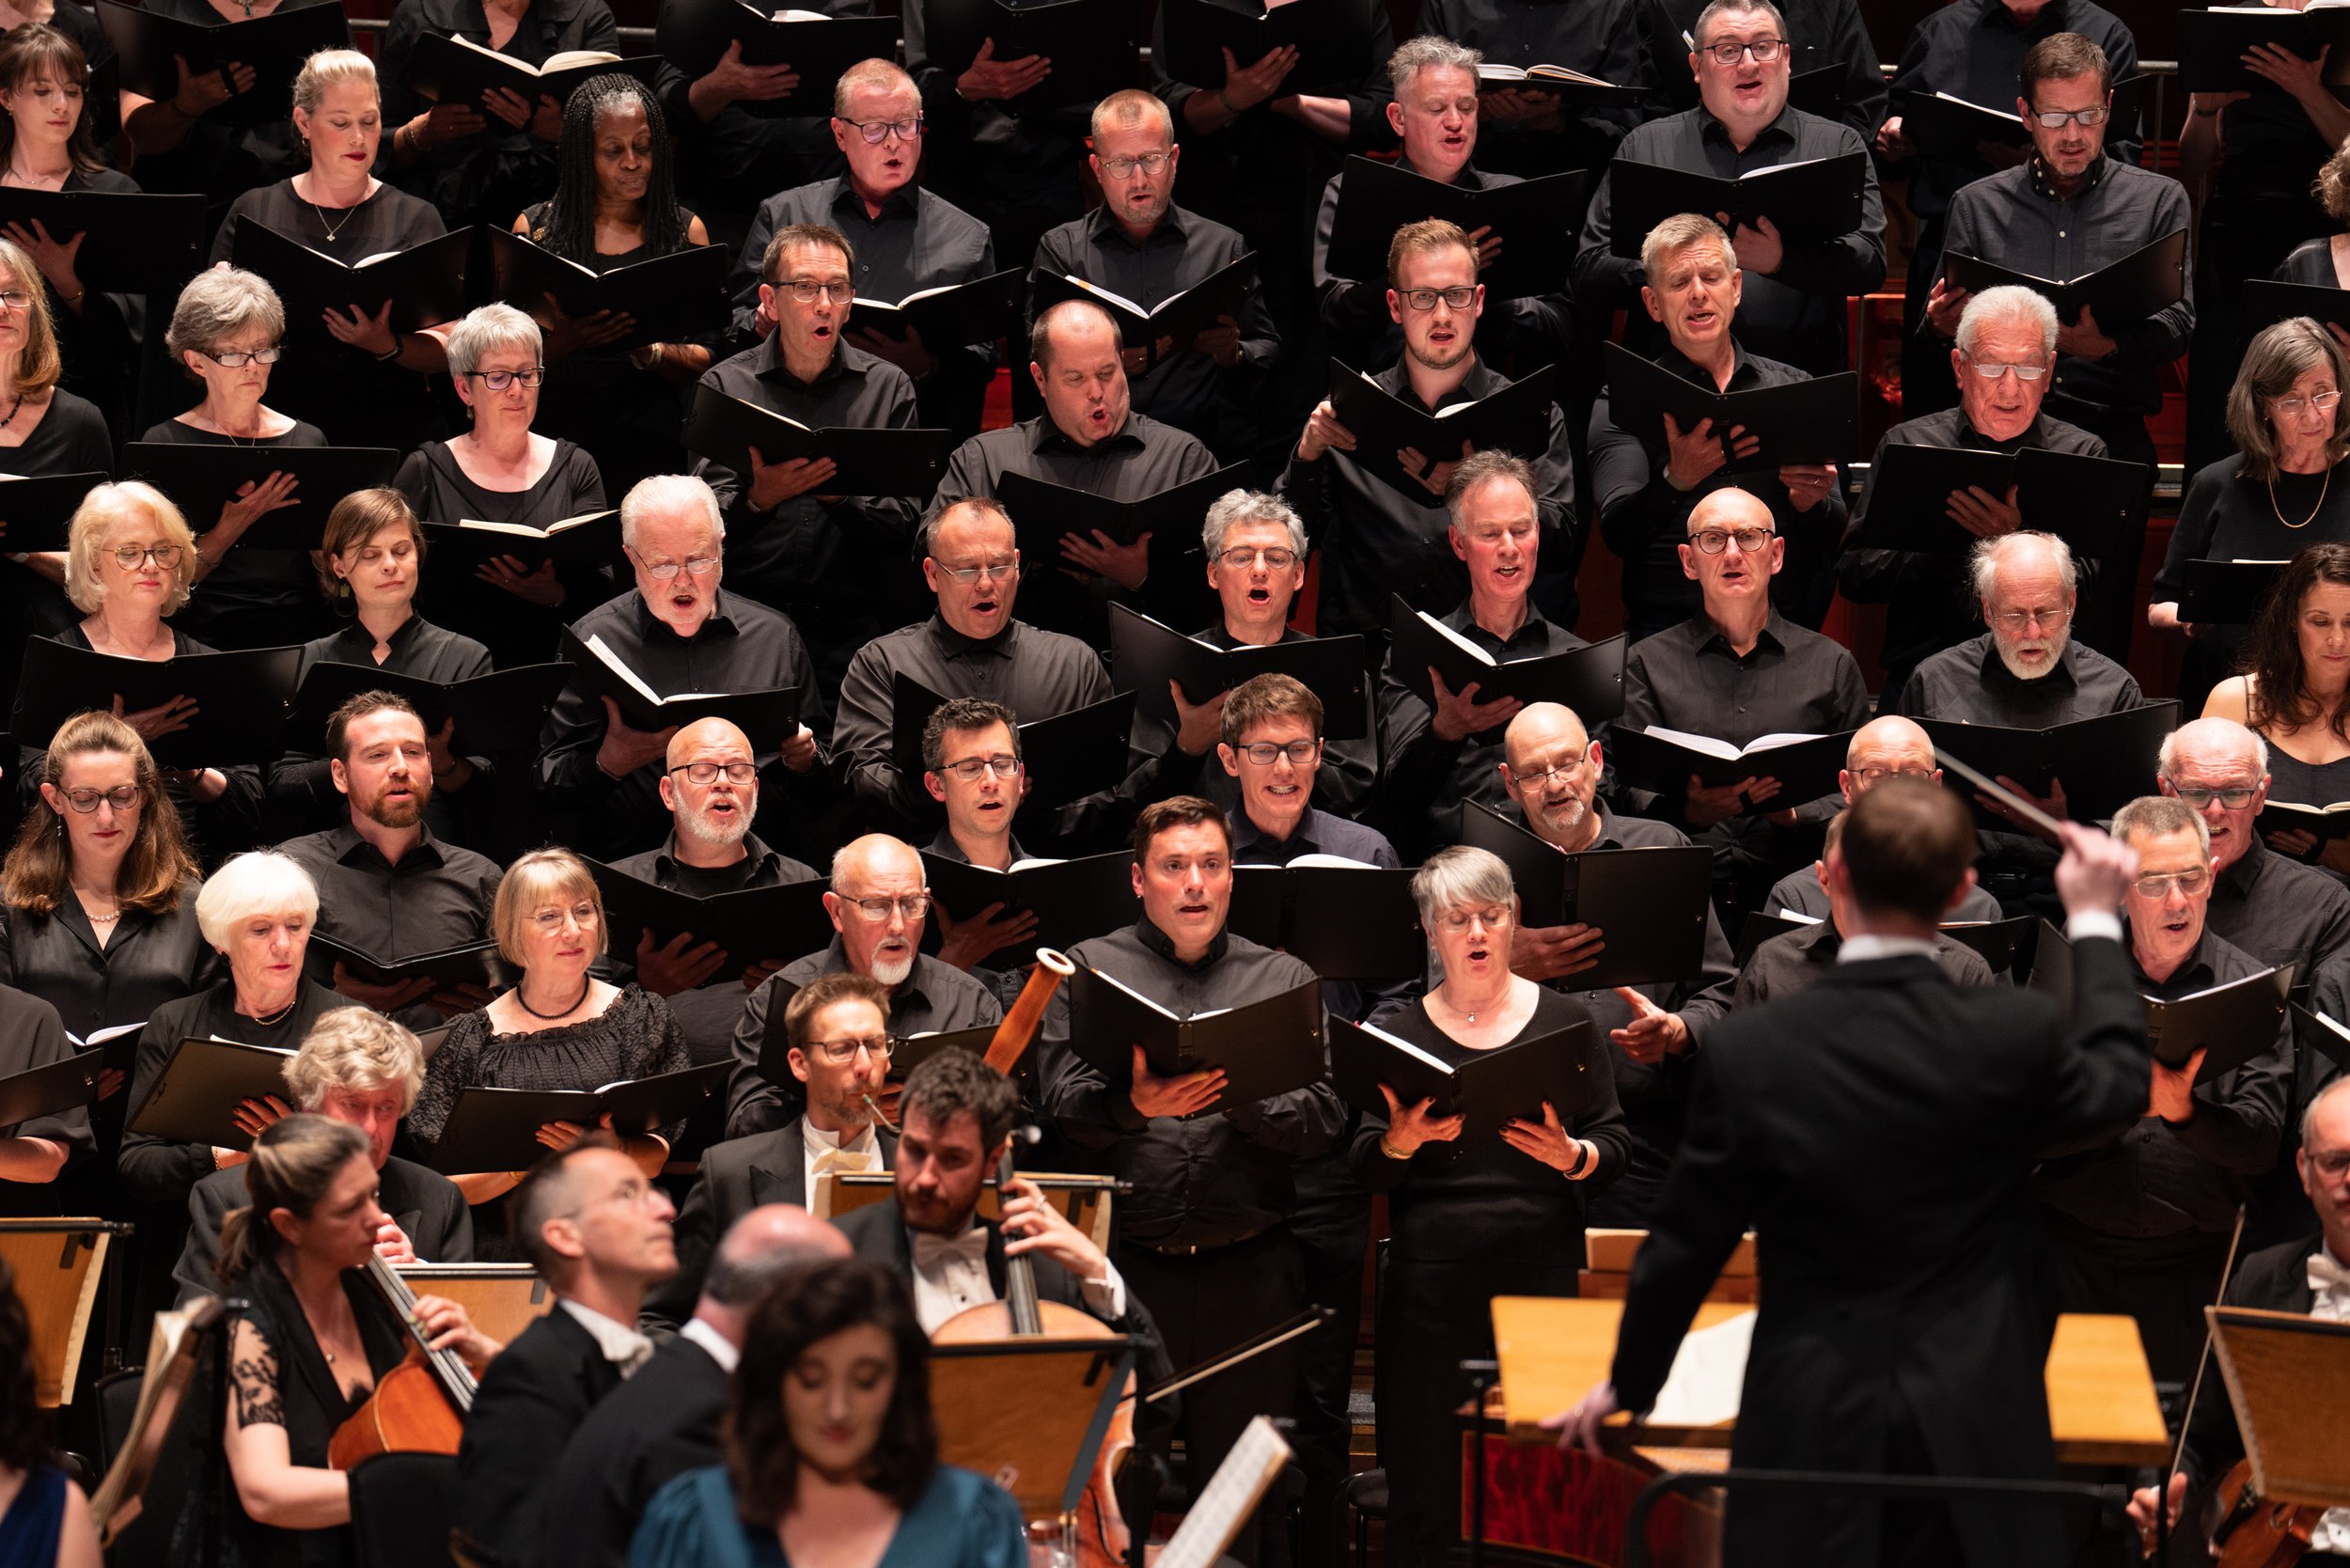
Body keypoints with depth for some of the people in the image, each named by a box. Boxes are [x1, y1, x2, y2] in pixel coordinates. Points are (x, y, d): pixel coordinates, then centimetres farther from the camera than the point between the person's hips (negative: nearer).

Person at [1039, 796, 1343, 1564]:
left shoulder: (1284, 979, 11)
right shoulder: (1088, 970, 7)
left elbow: (1324, 1117, 0)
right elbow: (1065, 1103, -6)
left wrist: (1239, 1099, -18)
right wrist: (1136, 1104, -27)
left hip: (1249, 1269, 1)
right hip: (1126, 1262, -1)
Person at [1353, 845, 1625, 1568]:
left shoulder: (1565, 1022, 9)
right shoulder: (1399, 1034, 10)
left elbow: (1616, 1146, 7)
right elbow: (1364, 1173, 5)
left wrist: (1572, 1155, -15)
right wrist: (1401, 1140, -17)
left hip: (1543, 1272, 0)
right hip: (1431, 1285, 0)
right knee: (1425, 1488, -3)